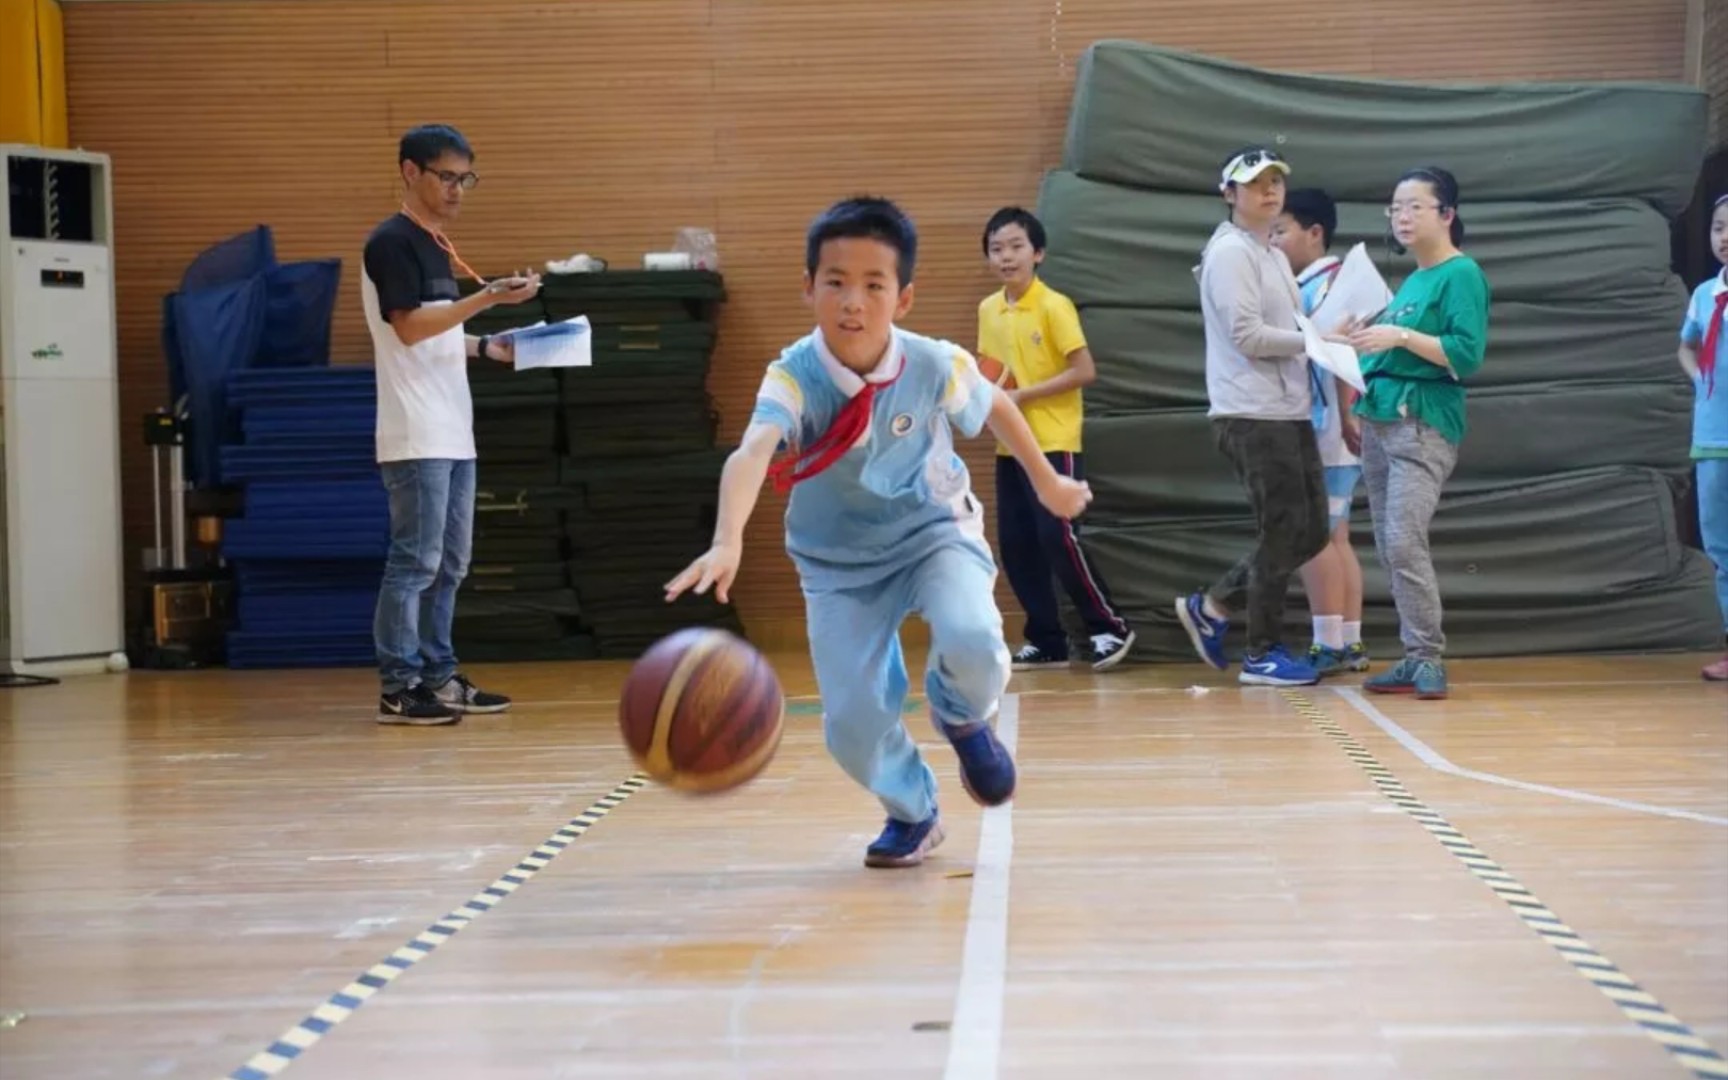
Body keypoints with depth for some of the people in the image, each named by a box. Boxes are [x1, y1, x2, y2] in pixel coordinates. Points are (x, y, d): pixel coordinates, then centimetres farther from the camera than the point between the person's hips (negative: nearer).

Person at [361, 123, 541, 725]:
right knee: (415, 562, -8)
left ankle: (438, 678, 17)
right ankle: (399, 689, -5)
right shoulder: (391, 243, -9)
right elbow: (408, 326, -18)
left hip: (452, 433, 9)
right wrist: (488, 298, -22)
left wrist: (489, 349, 12)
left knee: (449, 564, 11)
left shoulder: (434, 245, 19)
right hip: (416, 437, -9)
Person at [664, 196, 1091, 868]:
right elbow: (751, 454, -49)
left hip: (933, 530, 0)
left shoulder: (935, 366, -21)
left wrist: (1047, 482, 17)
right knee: (853, 725, -7)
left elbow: (995, 407, 3)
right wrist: (728, 542, -68)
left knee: (972, 643, -30)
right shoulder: (793, 379, -28)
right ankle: (913, 813, 27)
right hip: (840, 560, 0)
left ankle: (961, 717, 9)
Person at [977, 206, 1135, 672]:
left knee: (1057, 536, -12)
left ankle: (1109, 627, 1)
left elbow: (1084, 371, -15)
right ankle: (1046, 641, 12)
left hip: (1053, 443, -7)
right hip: (1010, 446, 7)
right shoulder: (988, 310, 9)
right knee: (1015, 545, 4)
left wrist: (1023, 396, -17)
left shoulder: (1054, 306, -10)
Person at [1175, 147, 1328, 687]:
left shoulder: (1273, 256, 19)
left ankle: (1211, 606, 18)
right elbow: (1247, 336, -18)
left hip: (1290, 413, 9)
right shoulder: (1230, 253, -10)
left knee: (1309, 532, 9)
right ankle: (1263, 654, 6)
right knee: (1284, 532, -5)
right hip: (1252, 415, -9)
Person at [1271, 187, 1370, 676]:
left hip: (1328, 434, -10)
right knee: (1333, 537, 10)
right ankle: (1350, 643, 13)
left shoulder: (1329, 283, -12)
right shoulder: (1306, 287, 16)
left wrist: (1349, 421, -23)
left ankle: (1329, 645, -6)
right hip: (1318, 435, 10)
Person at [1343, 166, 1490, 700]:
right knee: (1388, 548, 6)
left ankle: (1429, 659, -11)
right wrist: (1360, 411, 19)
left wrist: (1400, 336, -20)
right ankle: (1415, 658, 10)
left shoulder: (1461, 275, -5)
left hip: (1424, 423, -9)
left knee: (1404, 542, -16)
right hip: (1380, 420, 9)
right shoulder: (1409, 281, 19)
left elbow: (1467, 354, -16)